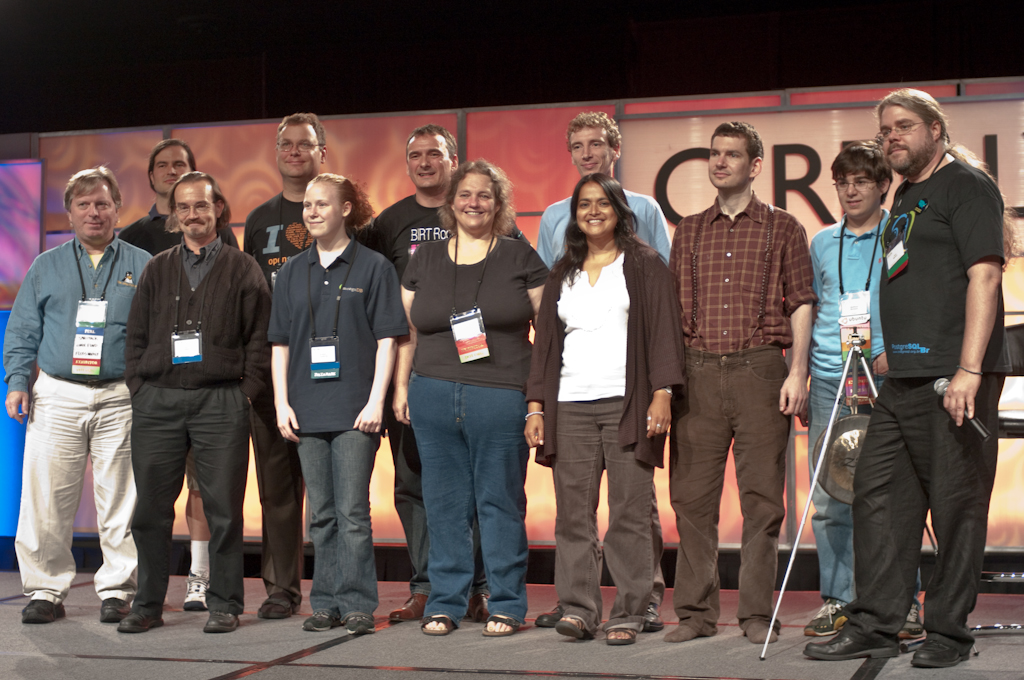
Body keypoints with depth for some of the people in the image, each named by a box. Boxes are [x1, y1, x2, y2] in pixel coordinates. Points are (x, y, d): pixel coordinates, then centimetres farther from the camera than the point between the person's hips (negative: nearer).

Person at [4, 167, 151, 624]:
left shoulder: (142, 266, 10)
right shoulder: (46, 267, 14)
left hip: (121, 399, -1)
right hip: (57, 396, 1)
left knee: (121, 500, 0)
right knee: (46, 500, -2)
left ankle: (117, 590, 10)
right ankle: (46, 589, 8)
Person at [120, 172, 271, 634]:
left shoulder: (242, 269, 8)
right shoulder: (157, 270, 16)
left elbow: (259, 336, 4)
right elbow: (136, 335, 16)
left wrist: (245, 391, -4)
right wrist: (138, 387, 5)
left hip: (221, 402, -2)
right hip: (157, 401, 3)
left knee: (223, 507, -2)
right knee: (151, 508, 3)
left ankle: (224, 604, 8)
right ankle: (148, 604, 13)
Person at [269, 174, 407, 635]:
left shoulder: (374, 267, 1)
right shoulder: (292, 272, 14)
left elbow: (387, 339, -2)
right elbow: (281, 342, 14)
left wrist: (375, 402, -10)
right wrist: (282, 403, 5)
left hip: (354, 408, -4)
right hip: (307, 410, 4)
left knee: (352, 511, -5)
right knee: (321, 514, 8)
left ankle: (357, 604, 1)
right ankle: (327, 604, 14)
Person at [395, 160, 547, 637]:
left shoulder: (520, 257, 5)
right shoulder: (424, 260, 14)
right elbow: (408, 331, 17)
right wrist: (401, 387, 10)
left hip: (501, 396, -3)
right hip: (434, 396, 3)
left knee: (500, 502, 0)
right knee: (445, 503, 5)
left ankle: (507, 605, 10)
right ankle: (445, 603, 15)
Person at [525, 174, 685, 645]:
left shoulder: (644, 265, 8)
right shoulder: (562, 275, 19)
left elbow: (664, 330, 1)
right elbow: (545, 341, 18)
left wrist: (661, 394, -10)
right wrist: (536, 406, 9)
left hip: (626, 404, -3)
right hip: (570, 407, 3)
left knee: (629, 512, -5)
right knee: (573, 512, -1)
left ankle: (628, 614, 1)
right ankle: (578, 608, 4)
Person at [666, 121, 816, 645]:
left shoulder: (782, 228, 8)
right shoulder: (689, 232, 16)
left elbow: (800, 304, 4)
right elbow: (676, 307, 15)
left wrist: (797, 372, -6)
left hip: (760, 368, -2)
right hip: (699, 371, 3)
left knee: (762, 497, -1)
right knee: (692, 495, 1)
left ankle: (757, 613, 7)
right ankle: (696, 611, 9)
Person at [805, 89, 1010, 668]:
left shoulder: (966, 184, -5)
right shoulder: (906, 197, 21)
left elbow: (984, 275, -15)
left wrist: (969, 370, -22)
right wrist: (890, 358, 18)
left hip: (954, 378, -9)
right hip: (903, 379, 9)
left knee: (957, 505, -1)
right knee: (878, 496, 7)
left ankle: (950, 633, 8)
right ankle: (876, 625, 14)